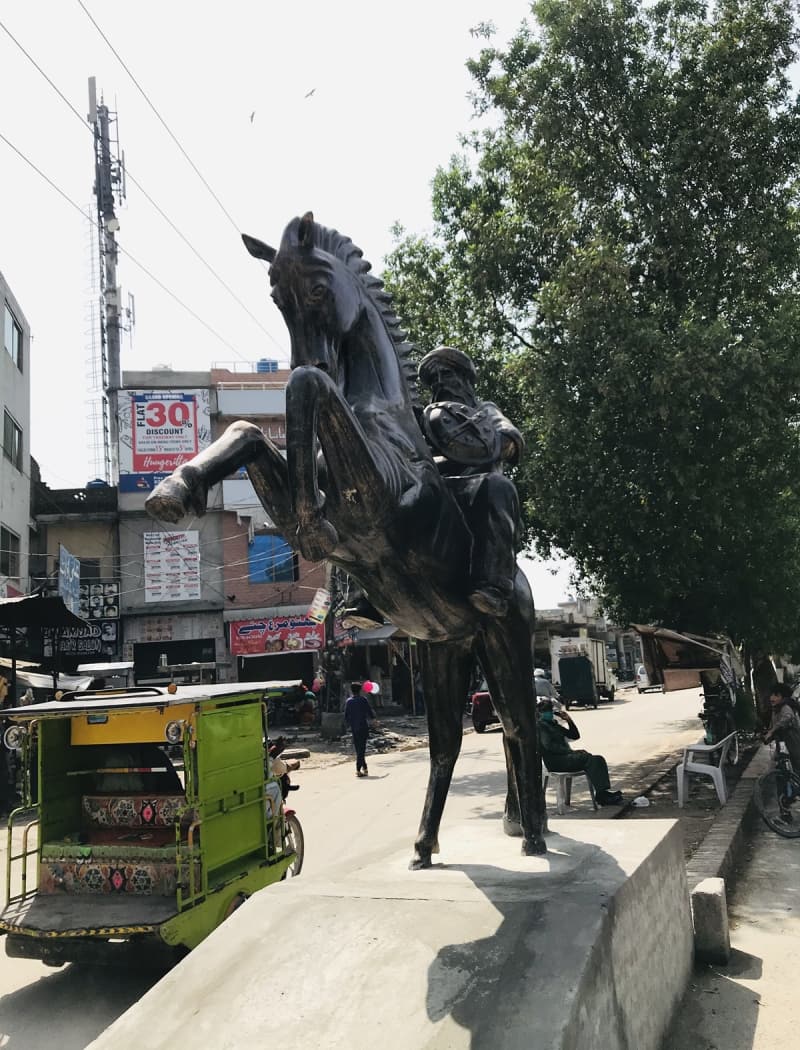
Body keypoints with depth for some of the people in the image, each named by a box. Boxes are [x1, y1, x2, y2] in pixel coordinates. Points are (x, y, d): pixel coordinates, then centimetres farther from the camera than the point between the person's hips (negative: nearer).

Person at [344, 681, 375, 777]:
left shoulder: (348, 701, 2)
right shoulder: (363, 699, -6)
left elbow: (346, 716, 2)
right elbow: (369, 712, -5)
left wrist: (348, 725, 17)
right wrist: (372, 718, 15)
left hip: (354, 728, 3)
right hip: (364, 727, -3)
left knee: (358, 749, 14)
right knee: (361, 748, 1)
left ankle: (364, 768, 18)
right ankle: (358, 770, -5)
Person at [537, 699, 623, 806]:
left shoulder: (554, 724, 26)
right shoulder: (540, 725, -1)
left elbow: (575, 736, 26)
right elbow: (548, 745, -15)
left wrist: (569, 720, 10)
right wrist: (570, 751, -18)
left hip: (565, 757, 9)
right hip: (556, 762, -9)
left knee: (598, 759, -10)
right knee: (587, 758, -27)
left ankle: (604, 792, -23)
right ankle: (601, 793, -31)